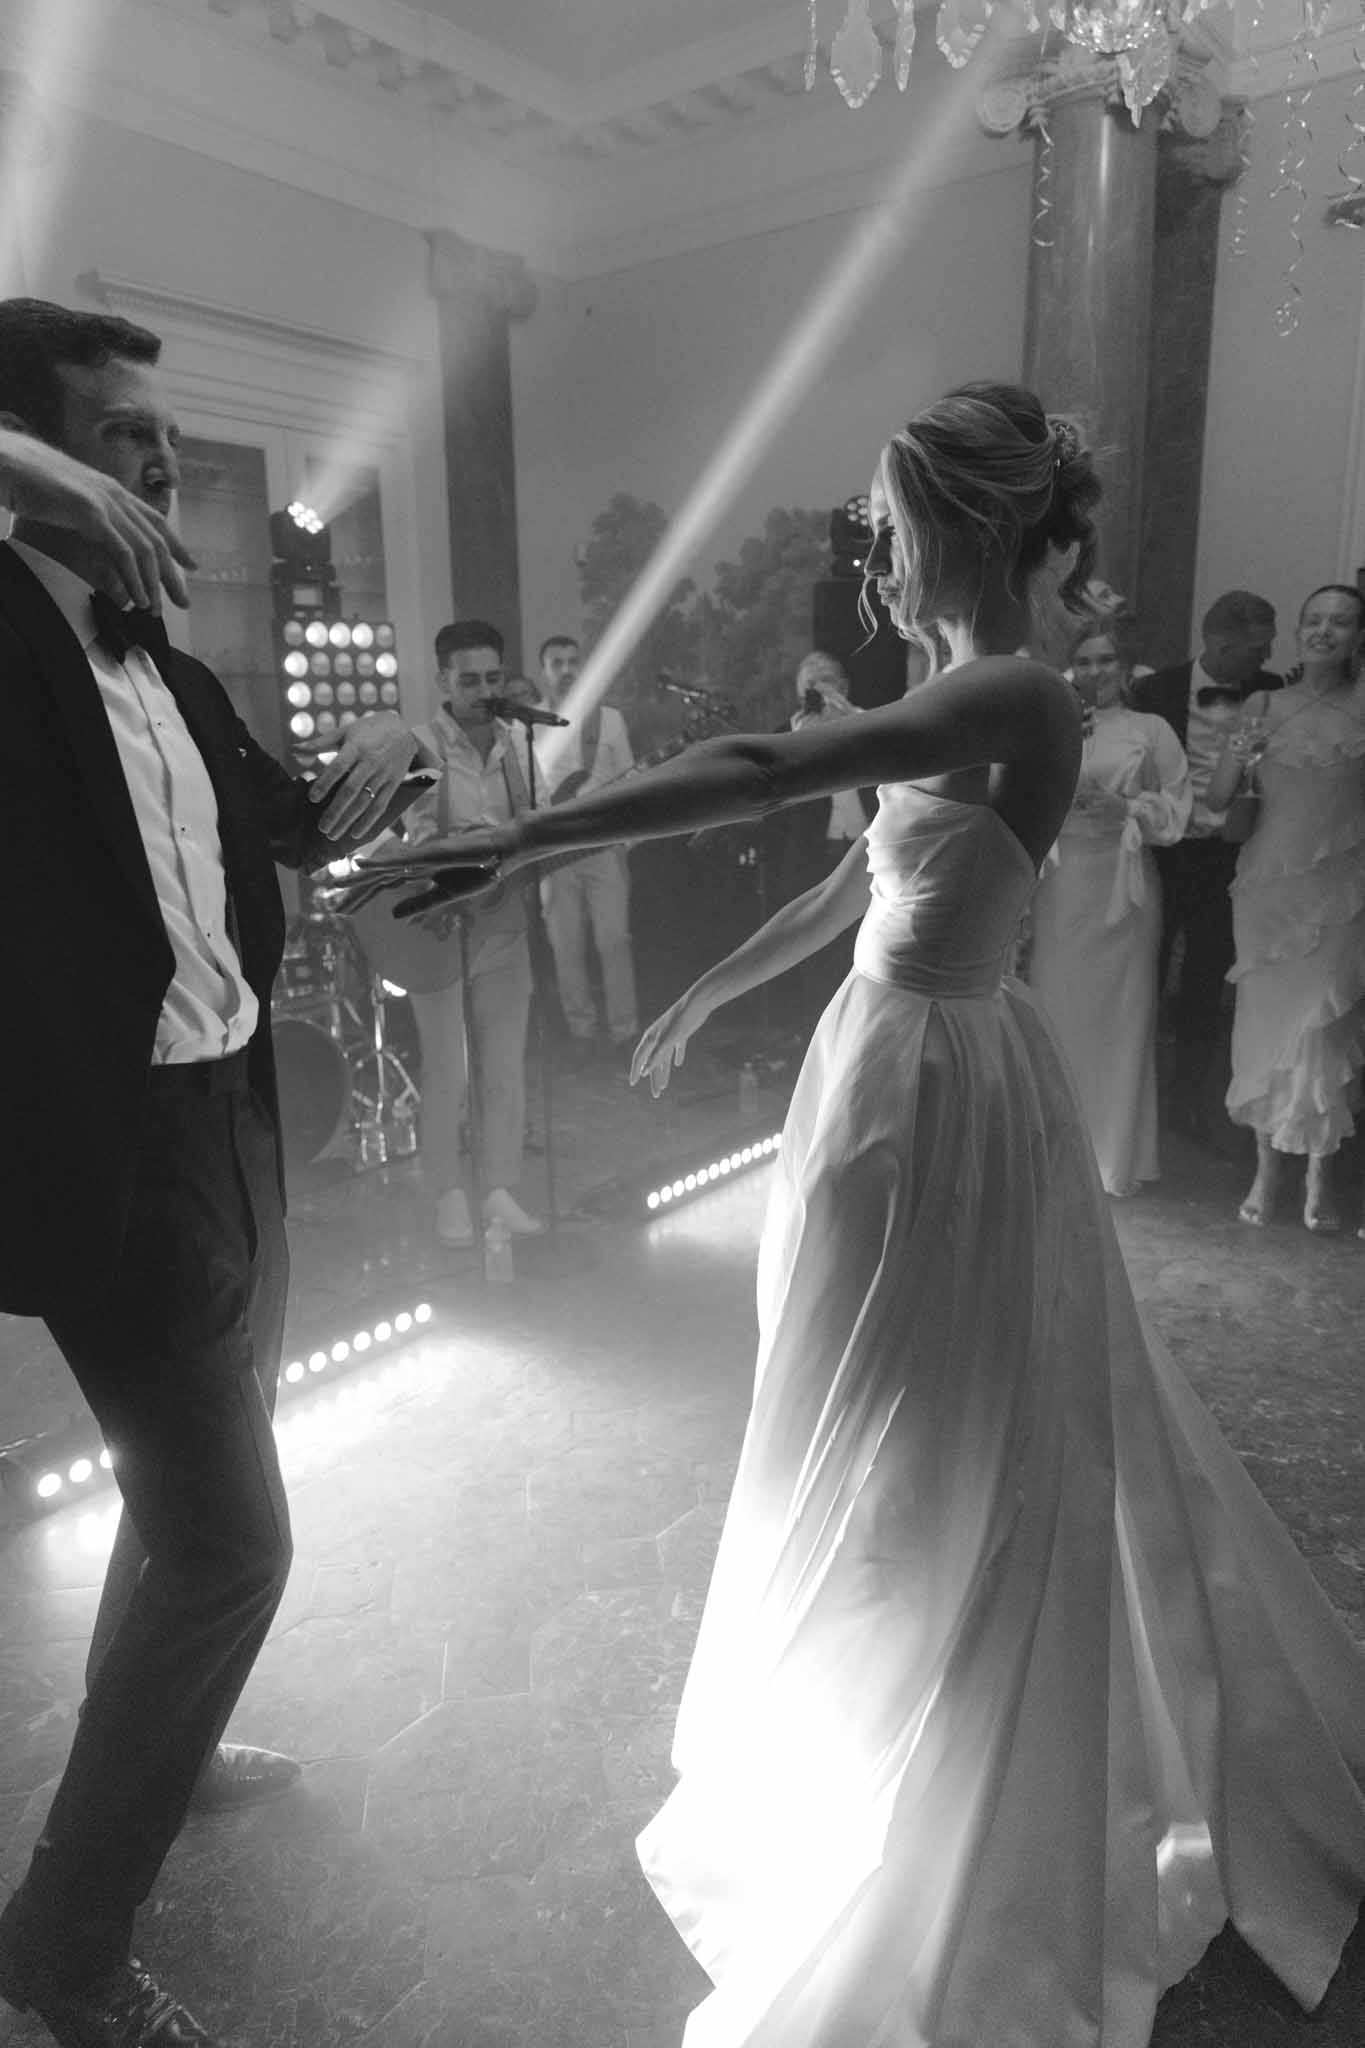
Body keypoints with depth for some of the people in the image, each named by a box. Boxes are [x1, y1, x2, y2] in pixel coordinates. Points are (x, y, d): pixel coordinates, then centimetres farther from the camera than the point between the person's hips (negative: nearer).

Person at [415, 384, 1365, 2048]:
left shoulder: (1015, 695, -18)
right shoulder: (975, 699, 10)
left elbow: (764, 775, -30)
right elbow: (866, 879, 16)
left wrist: (518, 842, -28)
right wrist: (704, 994, 21)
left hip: (928, 1089, -9)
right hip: (902, 1064, 9)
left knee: (917, 1456, 8)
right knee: (941, 1442, 24)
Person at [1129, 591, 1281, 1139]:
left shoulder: (1271, 695, -1)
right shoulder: (1157, 690, -8)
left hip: (1227, 862, 2)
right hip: (1162, 853, -2)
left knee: (1206, 985, 12)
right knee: (1142, 976, 10)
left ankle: (1189, 1097, 28)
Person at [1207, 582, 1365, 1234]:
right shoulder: (1264, 707, 5)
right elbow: (1215, 800, 1)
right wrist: (1238, 755, -16)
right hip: (1267, 885, 1)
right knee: (1264, 1022, 4)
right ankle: (1267, 1167, 17)